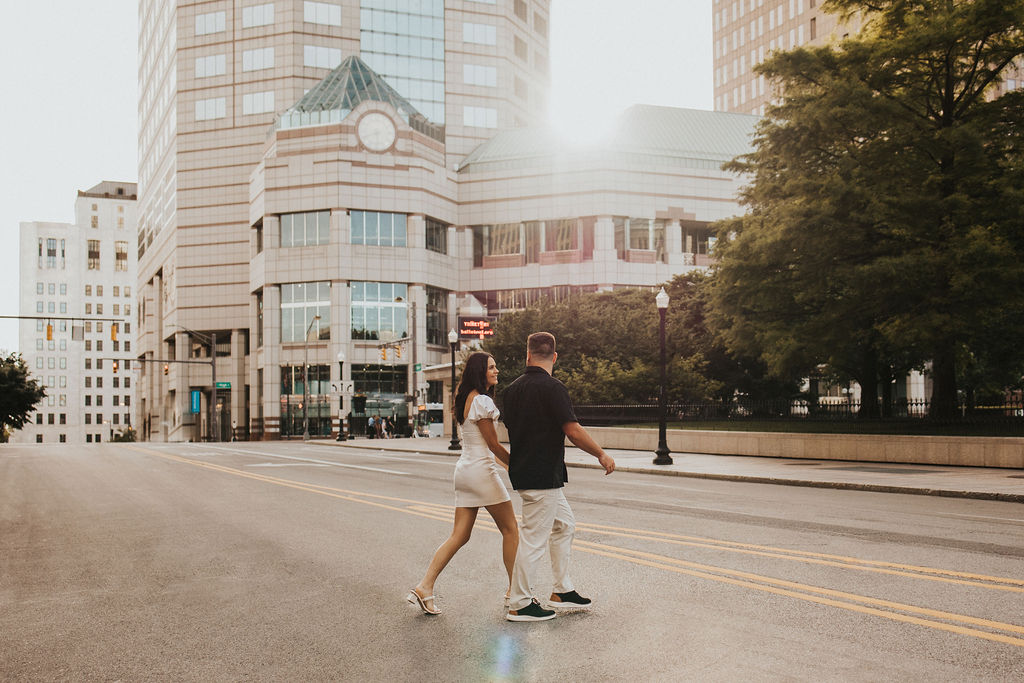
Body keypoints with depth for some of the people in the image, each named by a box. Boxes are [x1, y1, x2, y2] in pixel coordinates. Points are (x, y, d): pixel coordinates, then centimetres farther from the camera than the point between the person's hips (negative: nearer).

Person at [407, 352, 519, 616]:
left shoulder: (466, 398, 14)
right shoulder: (481, 401, -14)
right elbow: (494, 445, -12)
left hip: (464, 469, 9)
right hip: (482, 469, -9)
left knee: (459, 535, 8)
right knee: (510, 529, 5)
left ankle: (424, 586, 1)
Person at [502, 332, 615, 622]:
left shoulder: (512, 389, 7)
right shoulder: (552, 388, -16)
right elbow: (573, 432, -17)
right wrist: (602, 455, -4)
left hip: (523, 471, 9)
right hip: (543, 476, -9)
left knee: (565, 525, 20)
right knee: (534, 539, -1)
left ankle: (562, 591, 26)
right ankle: (520, 605, 8)